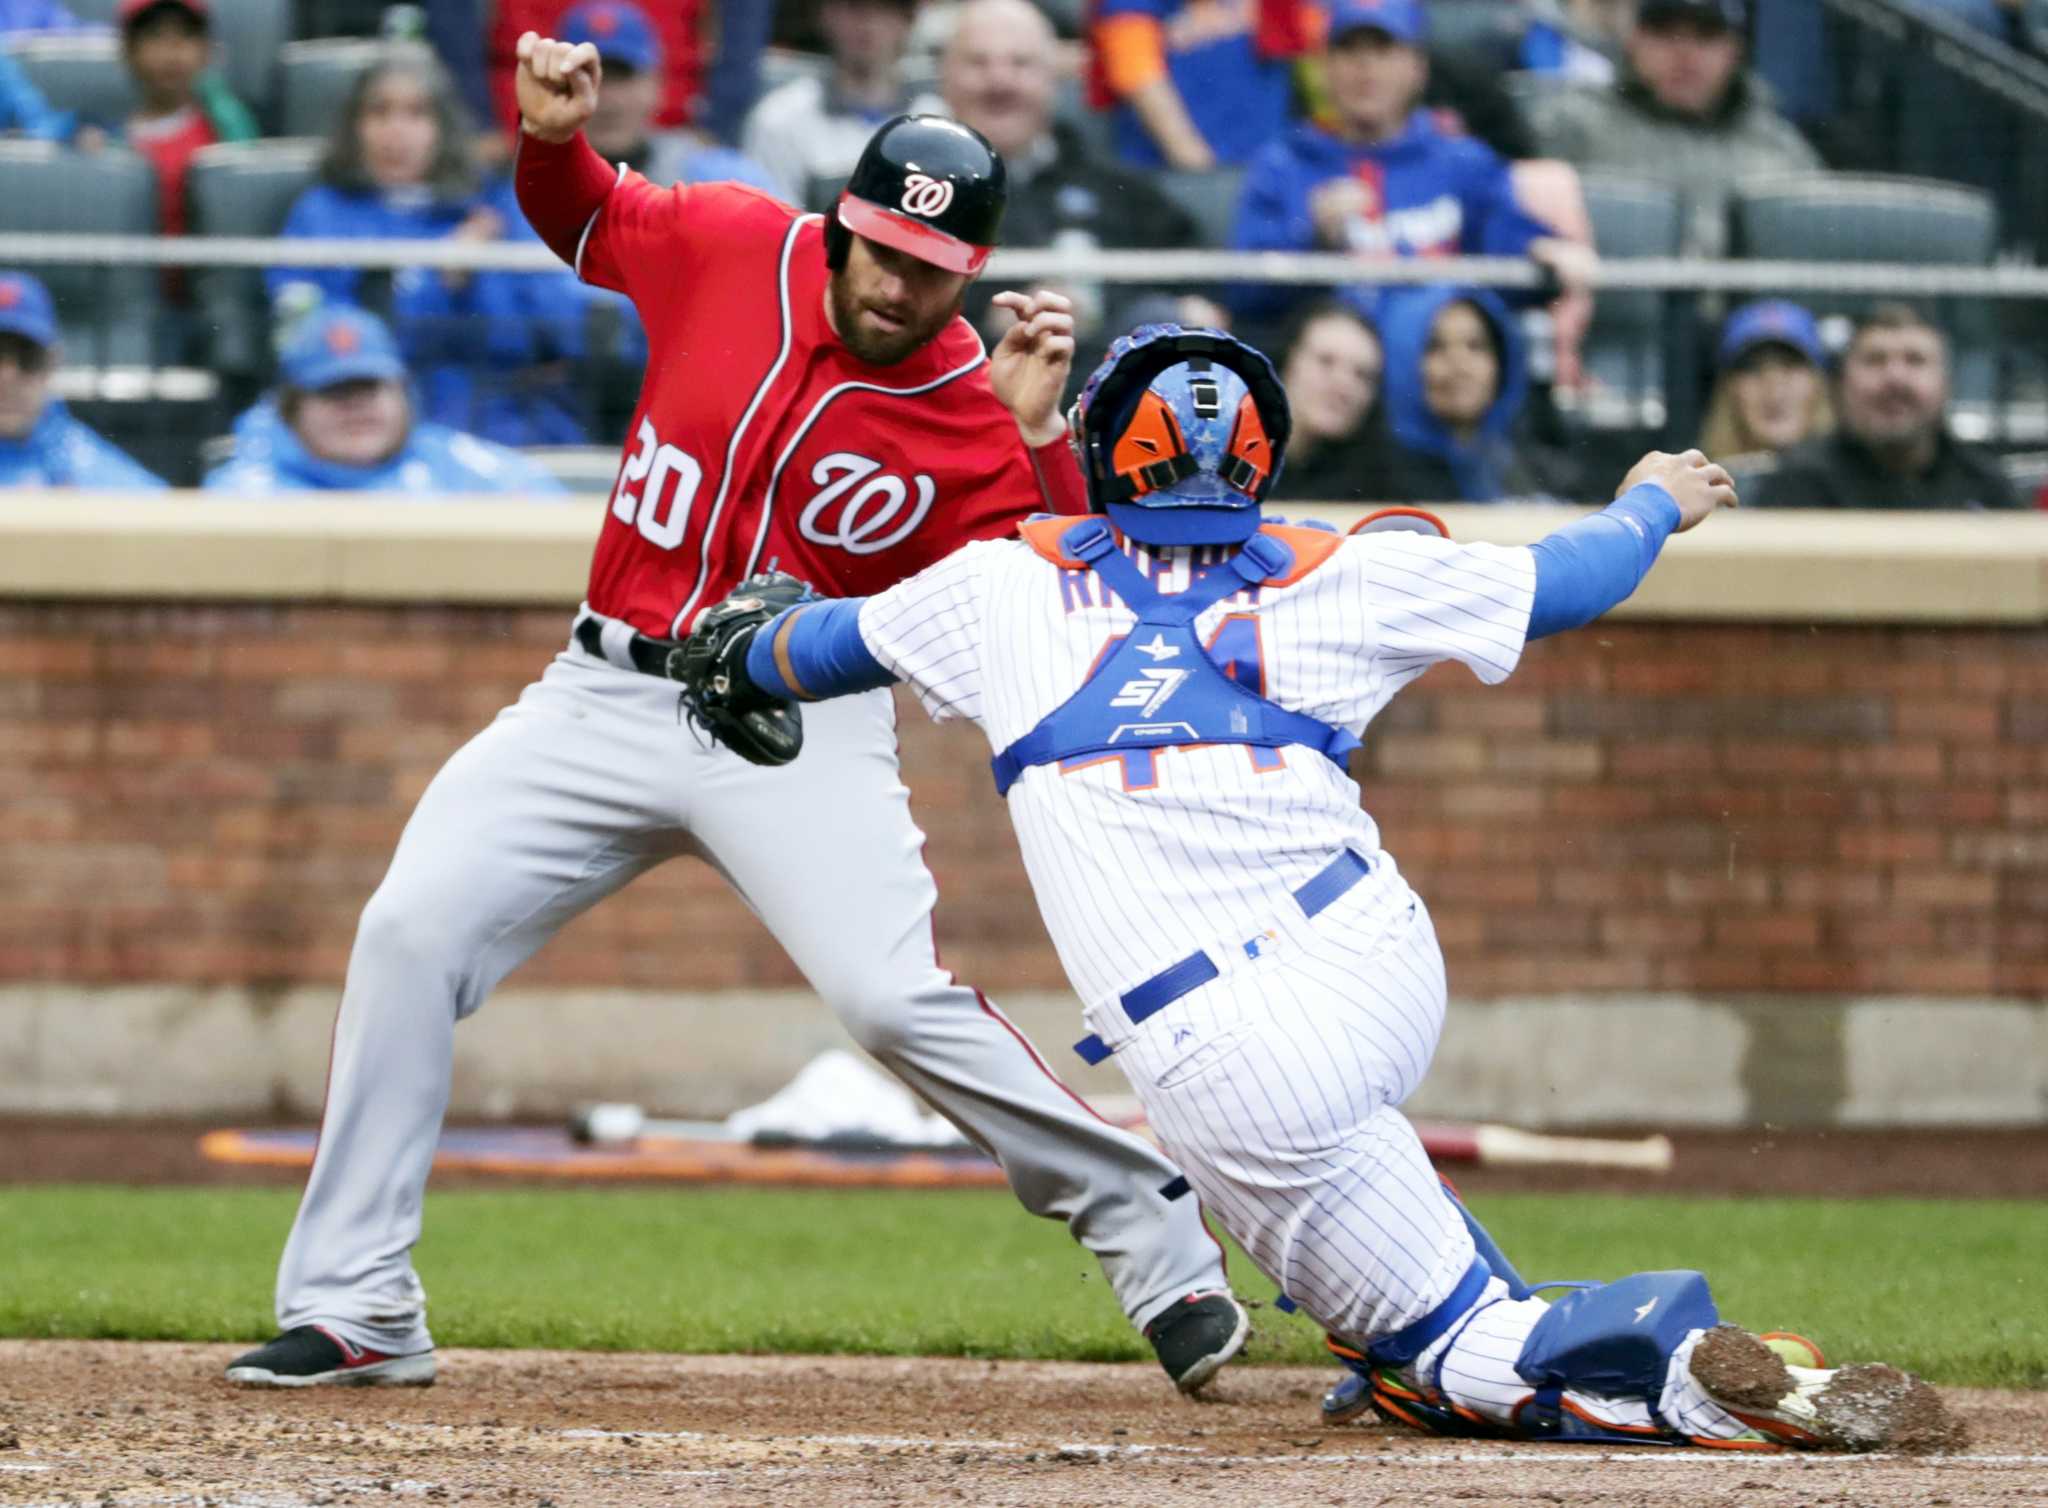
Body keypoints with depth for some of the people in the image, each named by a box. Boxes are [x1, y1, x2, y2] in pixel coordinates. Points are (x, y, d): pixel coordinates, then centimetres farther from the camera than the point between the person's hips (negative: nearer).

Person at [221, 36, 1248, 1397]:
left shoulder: (975, 417, -10)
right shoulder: (727, 247, -2)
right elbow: (581, 218, 18)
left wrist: (1038, 438, -28)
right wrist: (552, 135, -3)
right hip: (604, 702, 4)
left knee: (895, 998, -21)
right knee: (411, 934, -8)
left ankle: (1166, 1257, -7)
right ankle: (355, 1312, 1)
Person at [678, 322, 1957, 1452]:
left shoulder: (1011, 588, 9)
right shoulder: (1336, 580, 9)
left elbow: (829, 645, 28)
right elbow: (1565, 580, 21)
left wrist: (744, 658, 52)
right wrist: (1656, 501, 44)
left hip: (1241, 1072, -4)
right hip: (1393, 979, 4)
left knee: (1468, 1352, 2)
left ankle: (1708, 1371, -24)